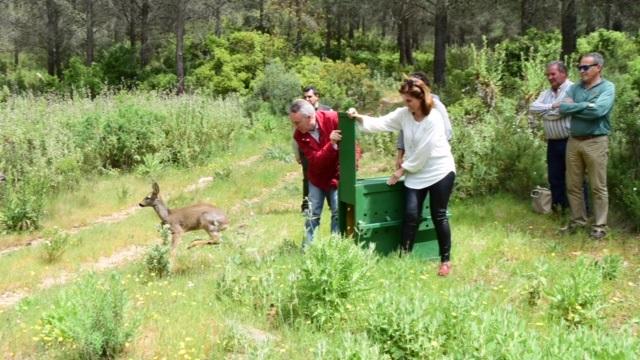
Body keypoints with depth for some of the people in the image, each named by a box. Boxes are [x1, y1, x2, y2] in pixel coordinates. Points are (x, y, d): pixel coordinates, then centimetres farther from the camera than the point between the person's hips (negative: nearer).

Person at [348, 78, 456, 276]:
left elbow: (423, 152, -19)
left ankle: (445, 260, 15)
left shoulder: (433, 118, -19)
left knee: (438, 216, 2)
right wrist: (359, 118, -25)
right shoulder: (403, 114, -2)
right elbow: (380, 123, -8)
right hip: (416, 173, 4)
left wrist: (402, 170, -13)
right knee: (411, 215, -2)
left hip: (440, 172, -4)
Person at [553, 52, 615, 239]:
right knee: (573, 185, 11)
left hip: (595, 142, -5)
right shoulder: (575, 87, 10)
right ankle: (578, 220, 23)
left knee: (598, 187, 0)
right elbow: (562, 108, -2)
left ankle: (600, 226, 8)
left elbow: (598, 110, -20)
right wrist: (584, 106, -10)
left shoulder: (608, 87, -5)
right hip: (573, 141, 5)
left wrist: (573, 106, -8)